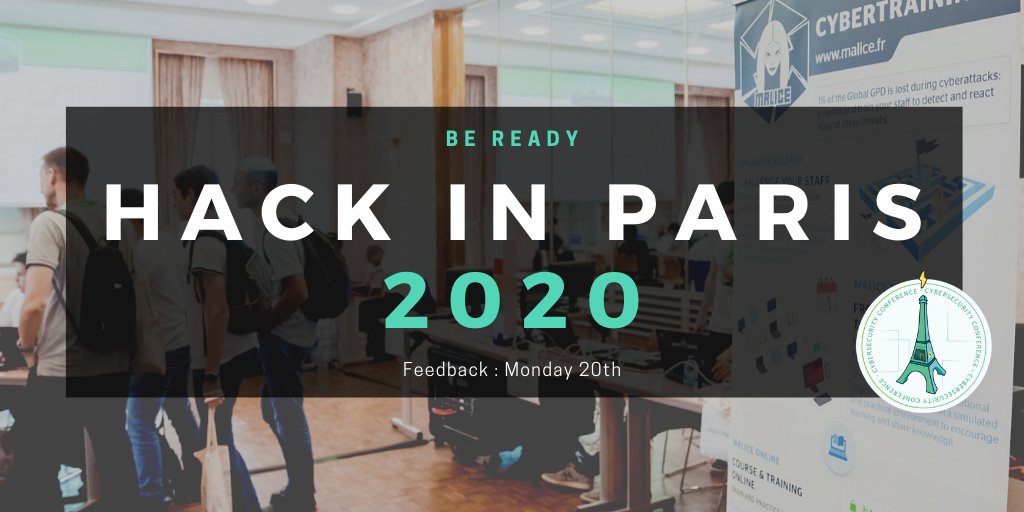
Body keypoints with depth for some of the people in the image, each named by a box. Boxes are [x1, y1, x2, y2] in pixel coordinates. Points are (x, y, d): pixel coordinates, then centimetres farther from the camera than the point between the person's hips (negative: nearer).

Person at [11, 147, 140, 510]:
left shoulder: (49, 222, -9)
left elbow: (35, 302, -18)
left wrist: (26, 344, -1)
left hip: (59, 369, -6)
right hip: (114, 365, 6)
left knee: (36, 468, 3)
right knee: (115, 458, 16)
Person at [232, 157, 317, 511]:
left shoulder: (274, 230, -22)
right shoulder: (279, 219, 9)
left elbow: (298, 293, -29)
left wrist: (262, 323, -16)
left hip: (284, 336, -10)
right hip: (287, 333, 10)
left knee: (287, 416, 2)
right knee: (275, 410, 20)